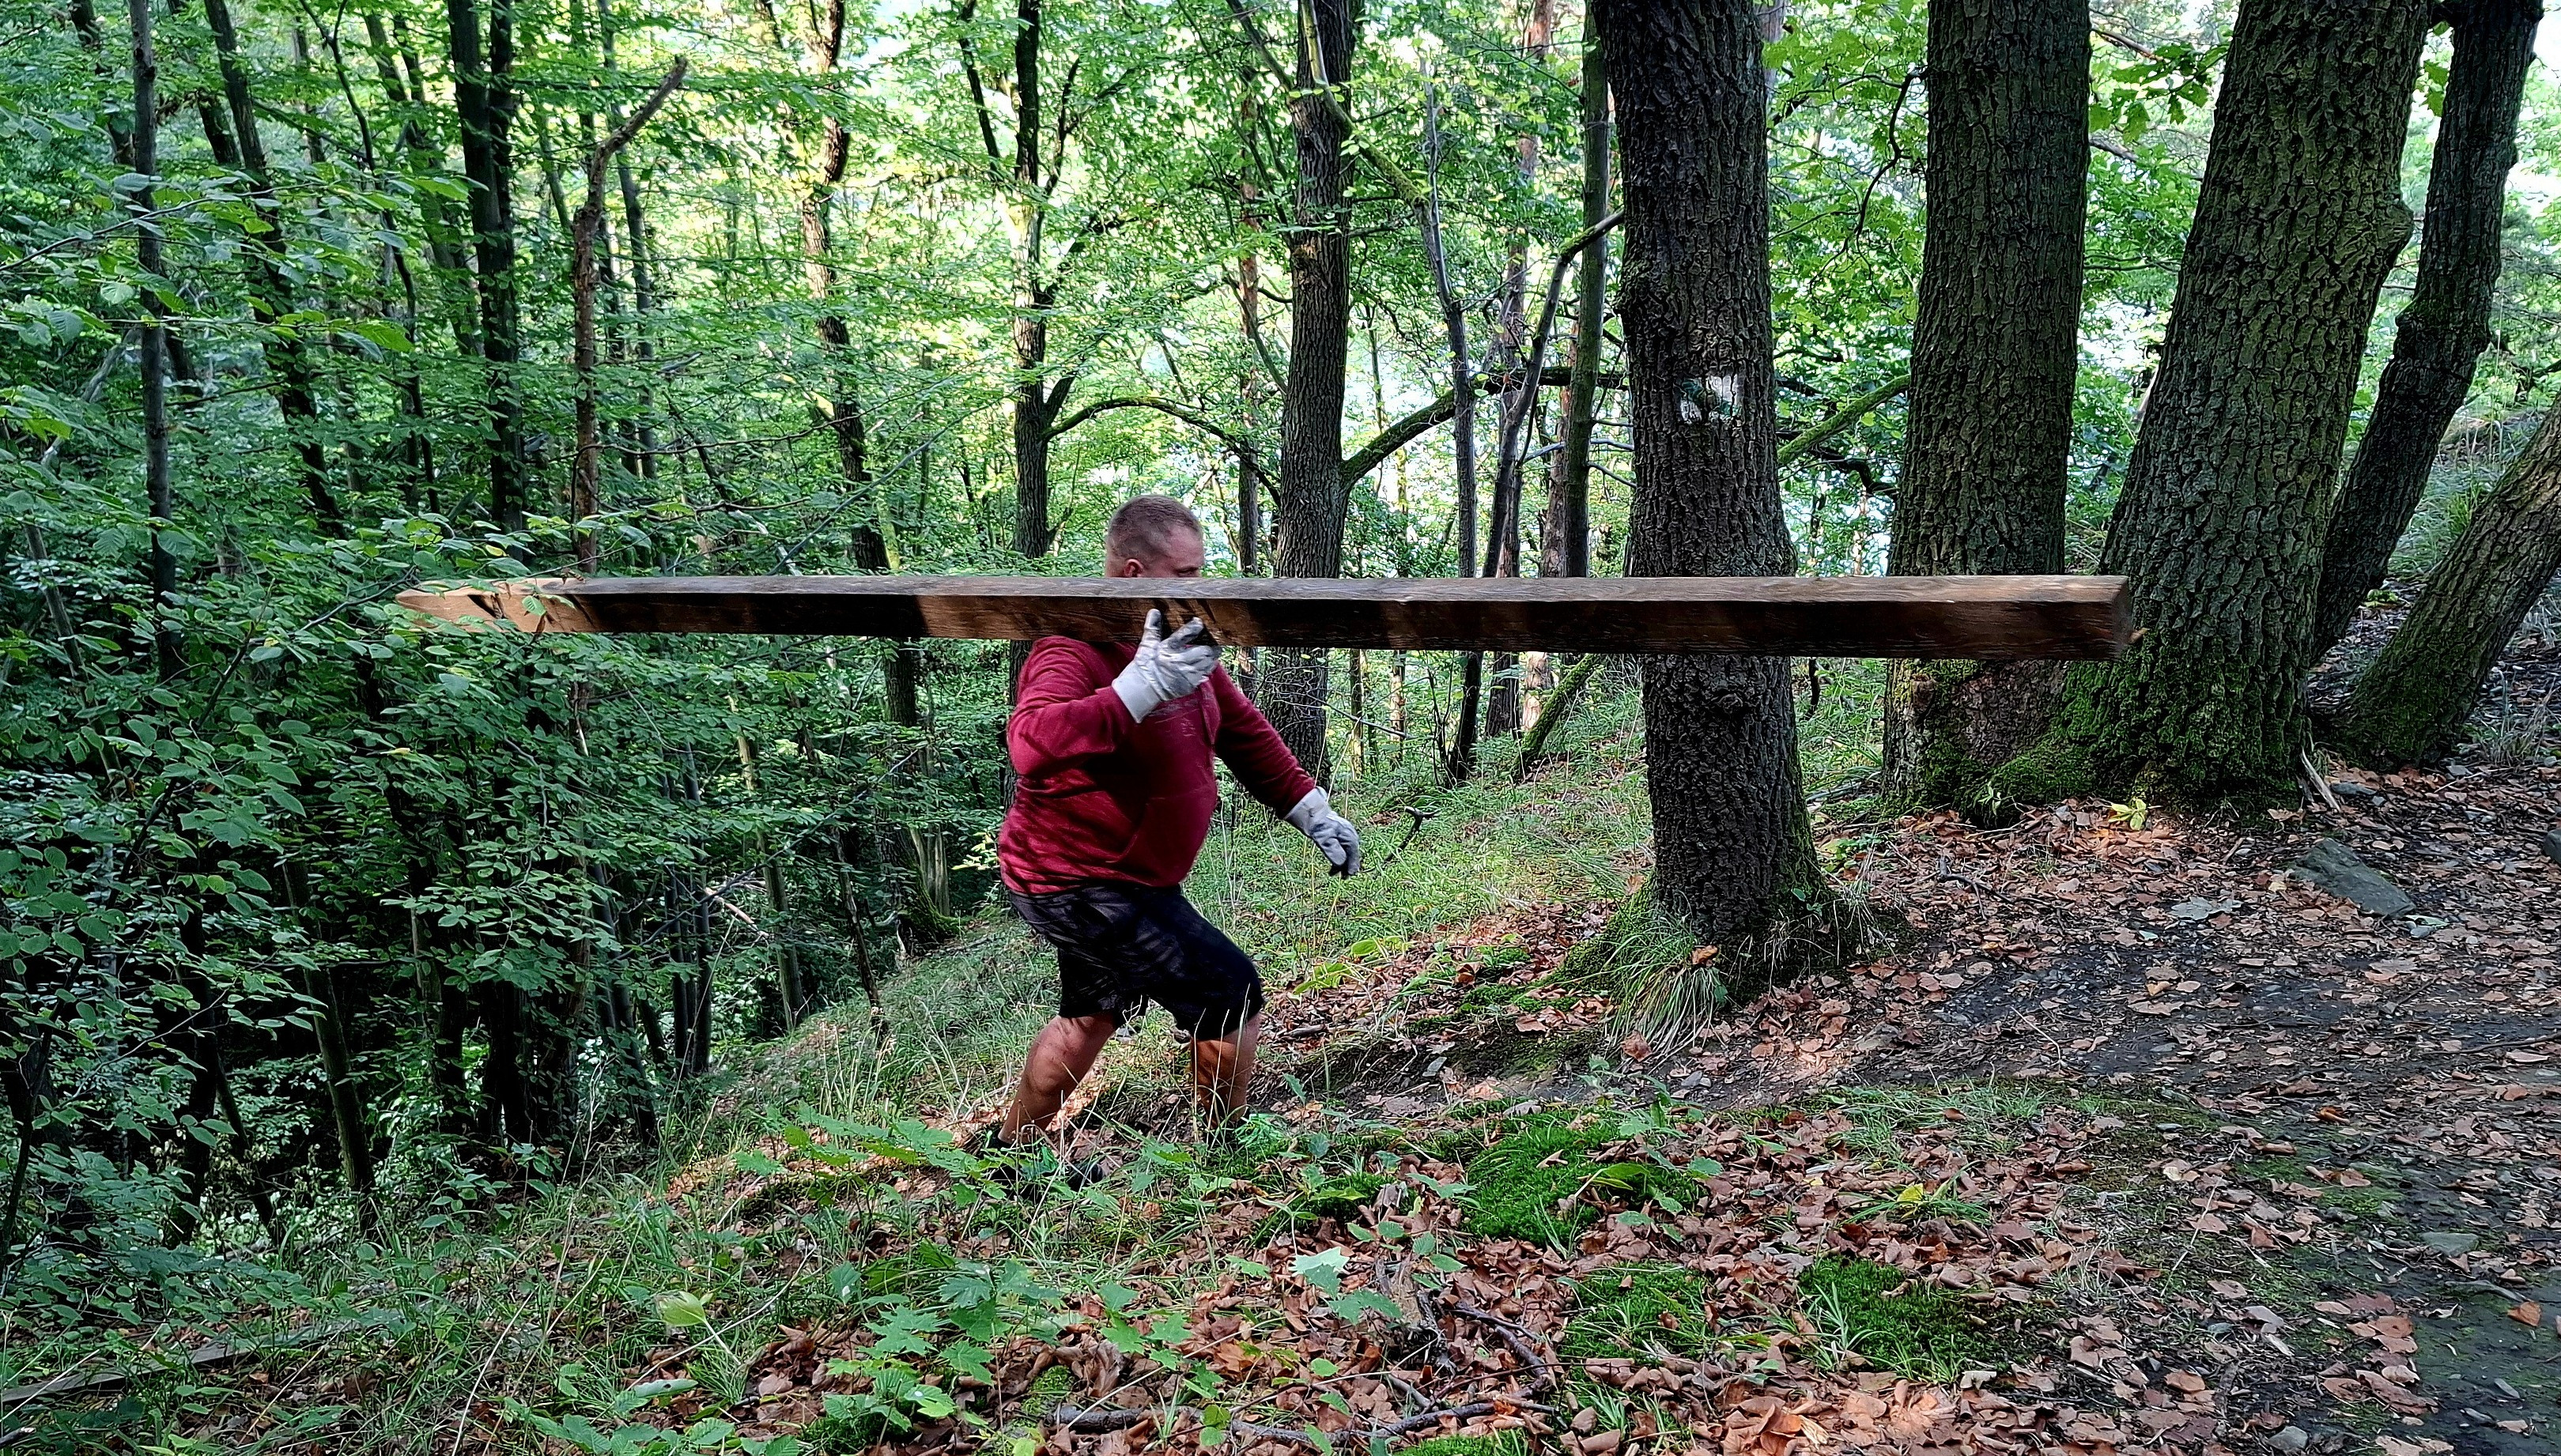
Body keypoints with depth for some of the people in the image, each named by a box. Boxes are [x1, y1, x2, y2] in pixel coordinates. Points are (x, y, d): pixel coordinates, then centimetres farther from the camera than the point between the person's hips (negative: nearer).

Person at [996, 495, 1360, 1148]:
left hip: (1103, 878, 10)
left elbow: (1244, 731, 13)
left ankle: (1011, 1152, 44)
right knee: (1231, 993, -7)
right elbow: (1034, 744, -47)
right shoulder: (1072, 653, -26)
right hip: (1079, 886, -10)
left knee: (1090, 1018, 26)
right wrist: (1143, 687, -53)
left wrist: (1313, 812, 9)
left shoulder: (1183, 642, 2)